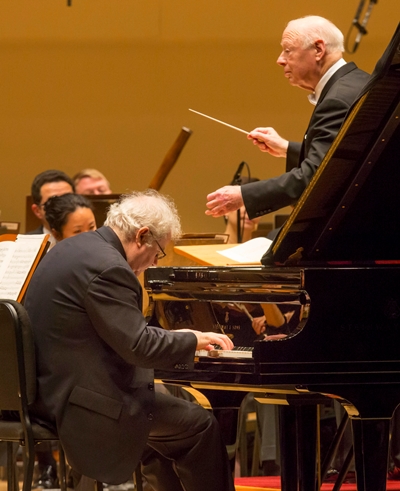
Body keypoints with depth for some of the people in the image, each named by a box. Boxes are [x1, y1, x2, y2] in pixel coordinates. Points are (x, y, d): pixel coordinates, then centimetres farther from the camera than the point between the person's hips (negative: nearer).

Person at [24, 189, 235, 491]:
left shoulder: (73, 249, 11)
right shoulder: (108, 268, -22)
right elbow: (140, 347, -23)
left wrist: (174, 339, 15)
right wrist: (193, 340, -8)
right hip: (82, 404, -11)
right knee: (199, 425, -4)